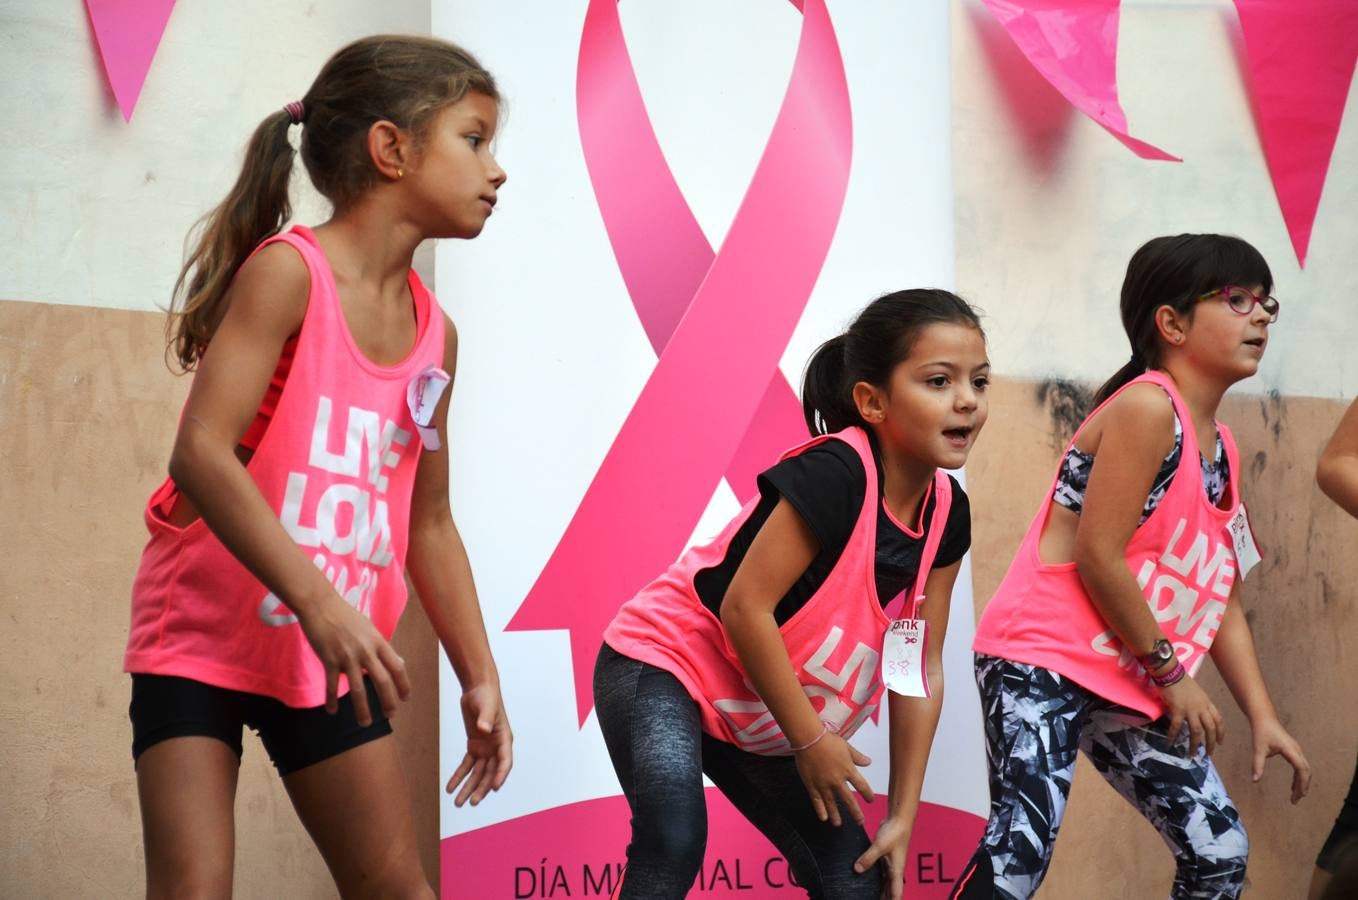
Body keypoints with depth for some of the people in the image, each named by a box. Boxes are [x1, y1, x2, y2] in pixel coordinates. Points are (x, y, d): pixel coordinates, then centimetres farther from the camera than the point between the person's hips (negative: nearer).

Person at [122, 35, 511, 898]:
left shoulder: (435, 334, 5)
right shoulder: (288, 271, -16)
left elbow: (429, 520, 14)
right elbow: (202, 452, -26)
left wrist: (479, 677, 12)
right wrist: (318, 599, -33)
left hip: (333, 661, 7)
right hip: (205, 633, -7)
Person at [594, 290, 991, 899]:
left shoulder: (945, 513, -5)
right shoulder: (834, 473, -28)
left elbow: (920, 670, 2)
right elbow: (745, 608, -28)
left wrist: (903, 815, 2)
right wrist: (811, 741, -19)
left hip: (761, 724, 8)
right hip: (666, 663, -8)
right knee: (674, 846, -31)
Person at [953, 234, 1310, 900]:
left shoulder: (1221, 451, 14)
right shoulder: (1147, 407, -13)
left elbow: (1222, 602, 18)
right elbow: (1097, 555, -18)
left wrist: (1262, 717, 12)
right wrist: (1170, 672, -10)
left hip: (1129, 688, 10)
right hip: (1042, 660, -10)